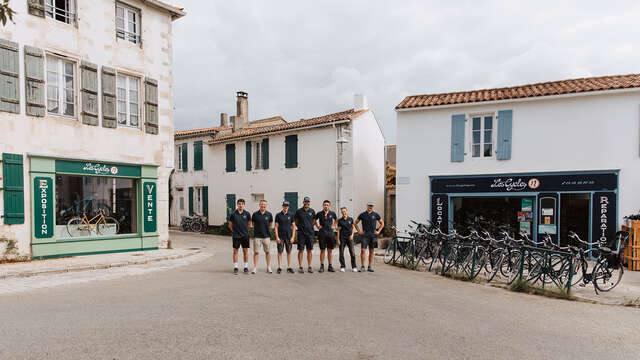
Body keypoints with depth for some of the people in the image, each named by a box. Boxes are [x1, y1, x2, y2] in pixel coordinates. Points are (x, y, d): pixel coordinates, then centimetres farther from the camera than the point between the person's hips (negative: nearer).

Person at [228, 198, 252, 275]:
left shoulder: (247, 213, -2)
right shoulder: (233, 214, -4)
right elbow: (230, 225, 7)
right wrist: (234, 231, 9)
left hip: (245, 235, 1)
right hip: (236, 236, -1)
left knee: (245, 251, 6)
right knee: (235, 251, 4)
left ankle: (246, 267, 15)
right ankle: (235, 267, 12)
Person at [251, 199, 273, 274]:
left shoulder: (269, 214, 0)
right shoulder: (255, 214, -3)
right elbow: (253, 224, 11)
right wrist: (257, 229, 11)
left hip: (266, 236, 1)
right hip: (257, 236, -1)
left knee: (267, 252, 8)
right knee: (256, 252, 1)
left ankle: (268, 267, 17)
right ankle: (255, 268, 8)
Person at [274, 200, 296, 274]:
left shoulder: (290, 215, 5)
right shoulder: (278, 215, 1)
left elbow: (293, 226, 6)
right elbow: (276, 227, 1)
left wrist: (293, 237, -3)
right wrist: (277, 237, -7)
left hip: (289, 237, 1)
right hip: (280, 237, -1)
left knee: (289, 252, 5)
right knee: (280, 252, 1)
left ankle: (289, 267, 13)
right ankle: (279, 268, 8)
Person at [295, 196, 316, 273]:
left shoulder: (312, 211, 6)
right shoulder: (299, 211, 1)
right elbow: (296, 222, 11)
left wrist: (310, 227, 9)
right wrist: (300, 227, 3)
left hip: (310, 233, 2)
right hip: (301, 233, -2)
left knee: (309, 250, 6)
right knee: (301, 250, -1)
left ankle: (309, 267, 13)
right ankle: (300, 267, 5)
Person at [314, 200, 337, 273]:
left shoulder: (332, 213, 3)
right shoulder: (319, 214, -1)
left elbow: (336, 219, 24)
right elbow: (314, 220, 16)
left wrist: (334, 226, 13)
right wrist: (317, 226, 8)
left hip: (330, 233, 1)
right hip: (322, 233, -1)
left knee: (330, 250, 5)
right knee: (322, 250, 2)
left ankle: (330, 266, 11)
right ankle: (322, 266, 8)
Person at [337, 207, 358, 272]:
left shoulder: (350, 219, 5)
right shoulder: (340, 220, 3)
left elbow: (353, 227, 11)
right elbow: (338, 230, 3)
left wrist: (352, 235, -4)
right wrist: (338, 239, -3)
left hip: (349, 237, 0)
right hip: (342, 238, 0)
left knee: (352, 252, -5)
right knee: (341, 253, 0)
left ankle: (354, 267, 2)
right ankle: (342, 267, 10)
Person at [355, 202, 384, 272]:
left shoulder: (375, 215, 6)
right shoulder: (362, 215, 4)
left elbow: (382, 223, 15)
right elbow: (355, 223, 13)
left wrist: (378, 231, 5)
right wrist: (359, 231, 4)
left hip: (373, 235, 1)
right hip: (365, 235, -1)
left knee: (371, 251, 6)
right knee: (363, 250, -9)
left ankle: (370, 267, 14)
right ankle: (362, 266, 0)